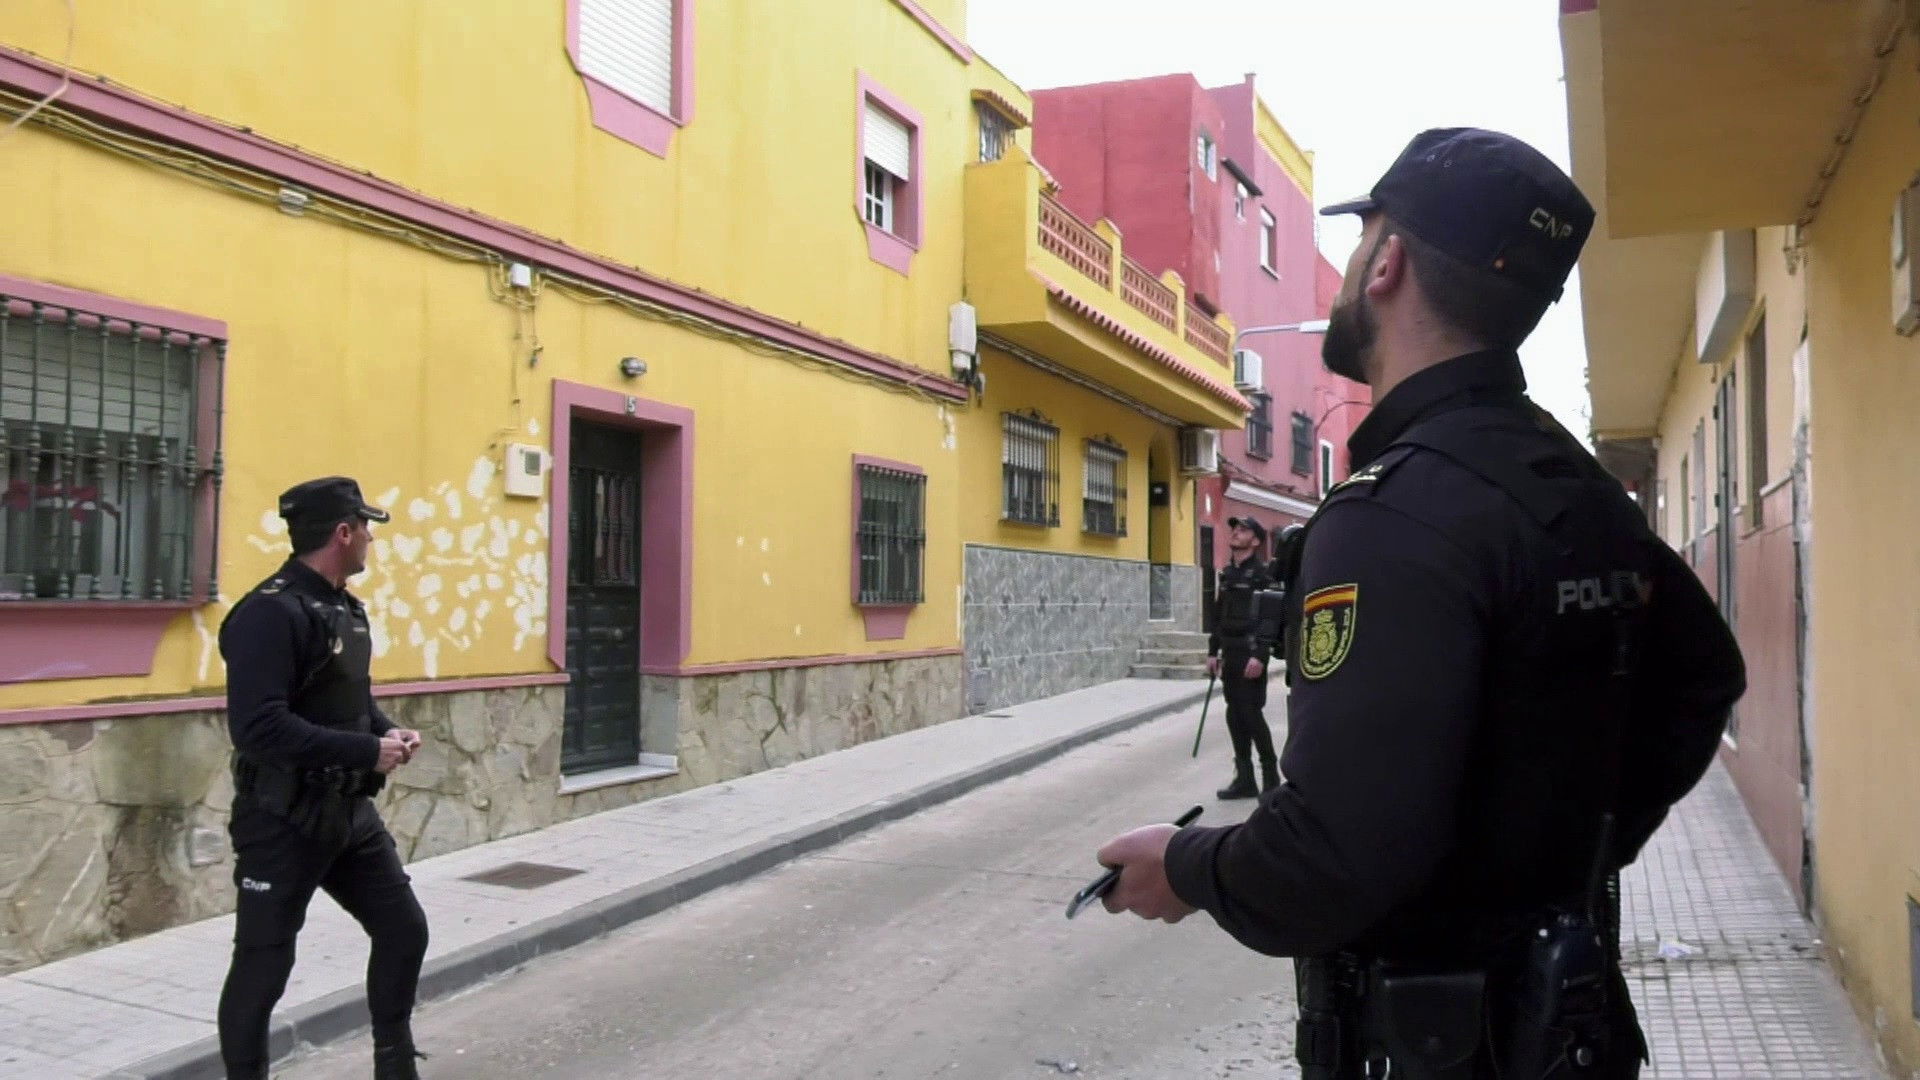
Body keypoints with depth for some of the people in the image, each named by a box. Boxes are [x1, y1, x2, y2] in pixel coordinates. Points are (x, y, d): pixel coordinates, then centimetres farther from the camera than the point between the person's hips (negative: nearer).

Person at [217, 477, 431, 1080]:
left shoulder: (345, 608, 9)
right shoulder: (271, 612, -21)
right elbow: (258, 728, -30)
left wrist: (388, 732, 1)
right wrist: (367, 751, -25)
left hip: (350, 812, 9)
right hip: (283, 822, -9)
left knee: (404, 928, 15)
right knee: (262, 966, 4)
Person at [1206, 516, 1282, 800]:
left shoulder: (1261, 574, -9)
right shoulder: (1227, 574, 15)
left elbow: (1270, 617, -16)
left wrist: (1259, 655, -22)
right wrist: (1213, 651, 14)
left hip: (1250, 655, -8)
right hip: (1230, 654, 8)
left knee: (1251, 714, -6)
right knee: (1234, 715, 9)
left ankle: (1271, 776, 6)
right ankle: (1244, 778, 16)